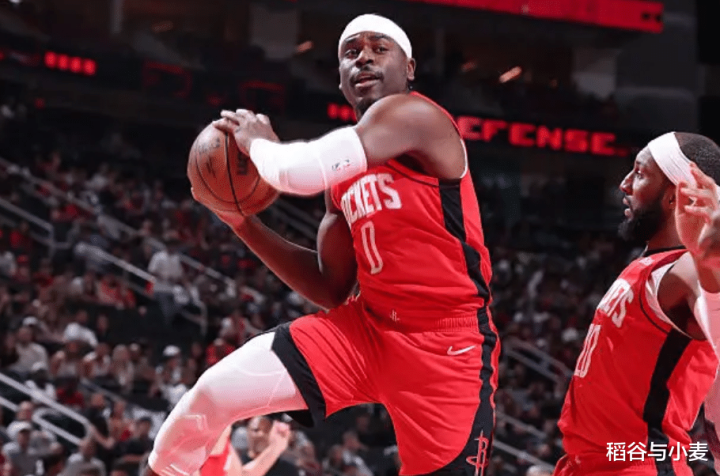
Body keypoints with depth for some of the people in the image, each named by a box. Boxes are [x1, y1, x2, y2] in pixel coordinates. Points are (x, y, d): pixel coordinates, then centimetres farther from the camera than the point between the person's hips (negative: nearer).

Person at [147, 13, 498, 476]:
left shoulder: (415, 115, -14)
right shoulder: (345, 175, 11)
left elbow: (301, 171, -28)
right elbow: (331, 289, 16)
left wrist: (258, 143, -5)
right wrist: (241, 220, 9)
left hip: (447, 345, -7)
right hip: (366, 326, 7)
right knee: (215, 393, -6)